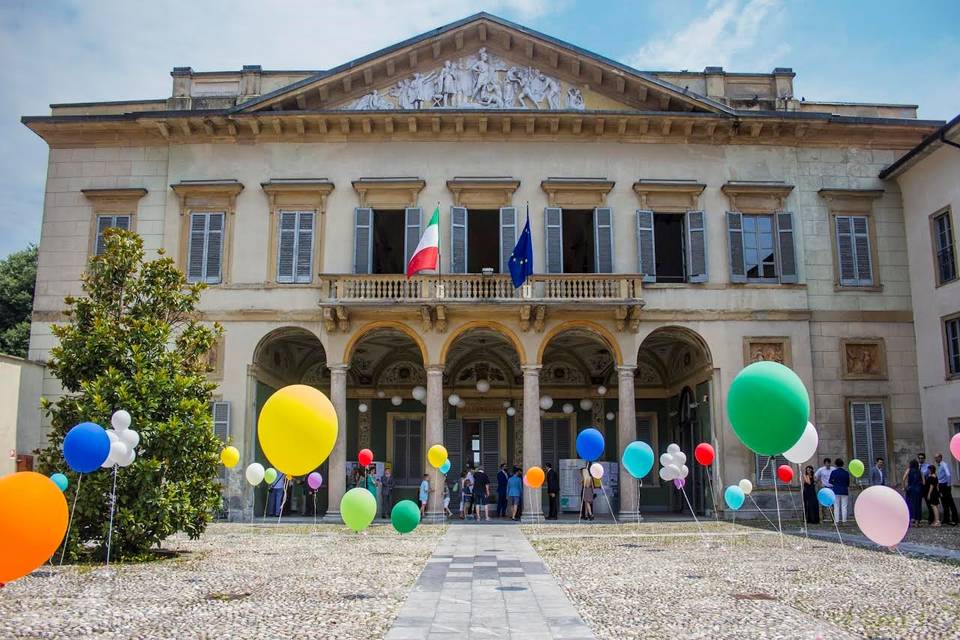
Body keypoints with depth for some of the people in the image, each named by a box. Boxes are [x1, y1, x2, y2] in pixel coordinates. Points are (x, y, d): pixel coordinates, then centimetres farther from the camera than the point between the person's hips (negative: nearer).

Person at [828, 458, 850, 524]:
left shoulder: (833, 472, -5)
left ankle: (837, 521, 1)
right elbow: (848, 484, 8)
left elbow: (830, 481, 4)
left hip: (836, 491, -1)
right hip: (844, 491, 1)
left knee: (836, 507, 3)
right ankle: (844, 521, 4)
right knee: (844, 507, 5)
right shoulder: (846, 472, 1)